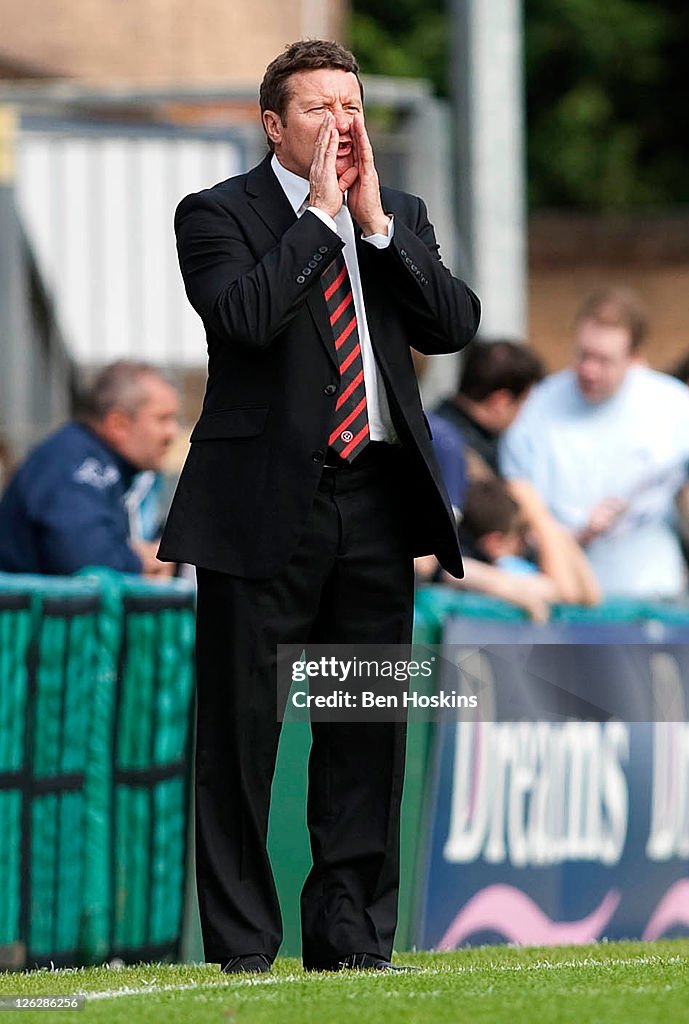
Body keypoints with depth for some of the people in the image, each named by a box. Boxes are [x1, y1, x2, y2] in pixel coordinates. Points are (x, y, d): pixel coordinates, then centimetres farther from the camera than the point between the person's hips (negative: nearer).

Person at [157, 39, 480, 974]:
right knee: (242, 729, -1)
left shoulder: (400, 220, 15)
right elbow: (244, 315, -19)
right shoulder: (218, 215, -1)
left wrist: (376, 221, -6)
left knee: (368, 730, 6)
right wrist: (320, 214, -12)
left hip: (376, 507, 5)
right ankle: (242, 947, 5)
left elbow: (455, 325, 0)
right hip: (266, 503, -4)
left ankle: (351, 939, 14)